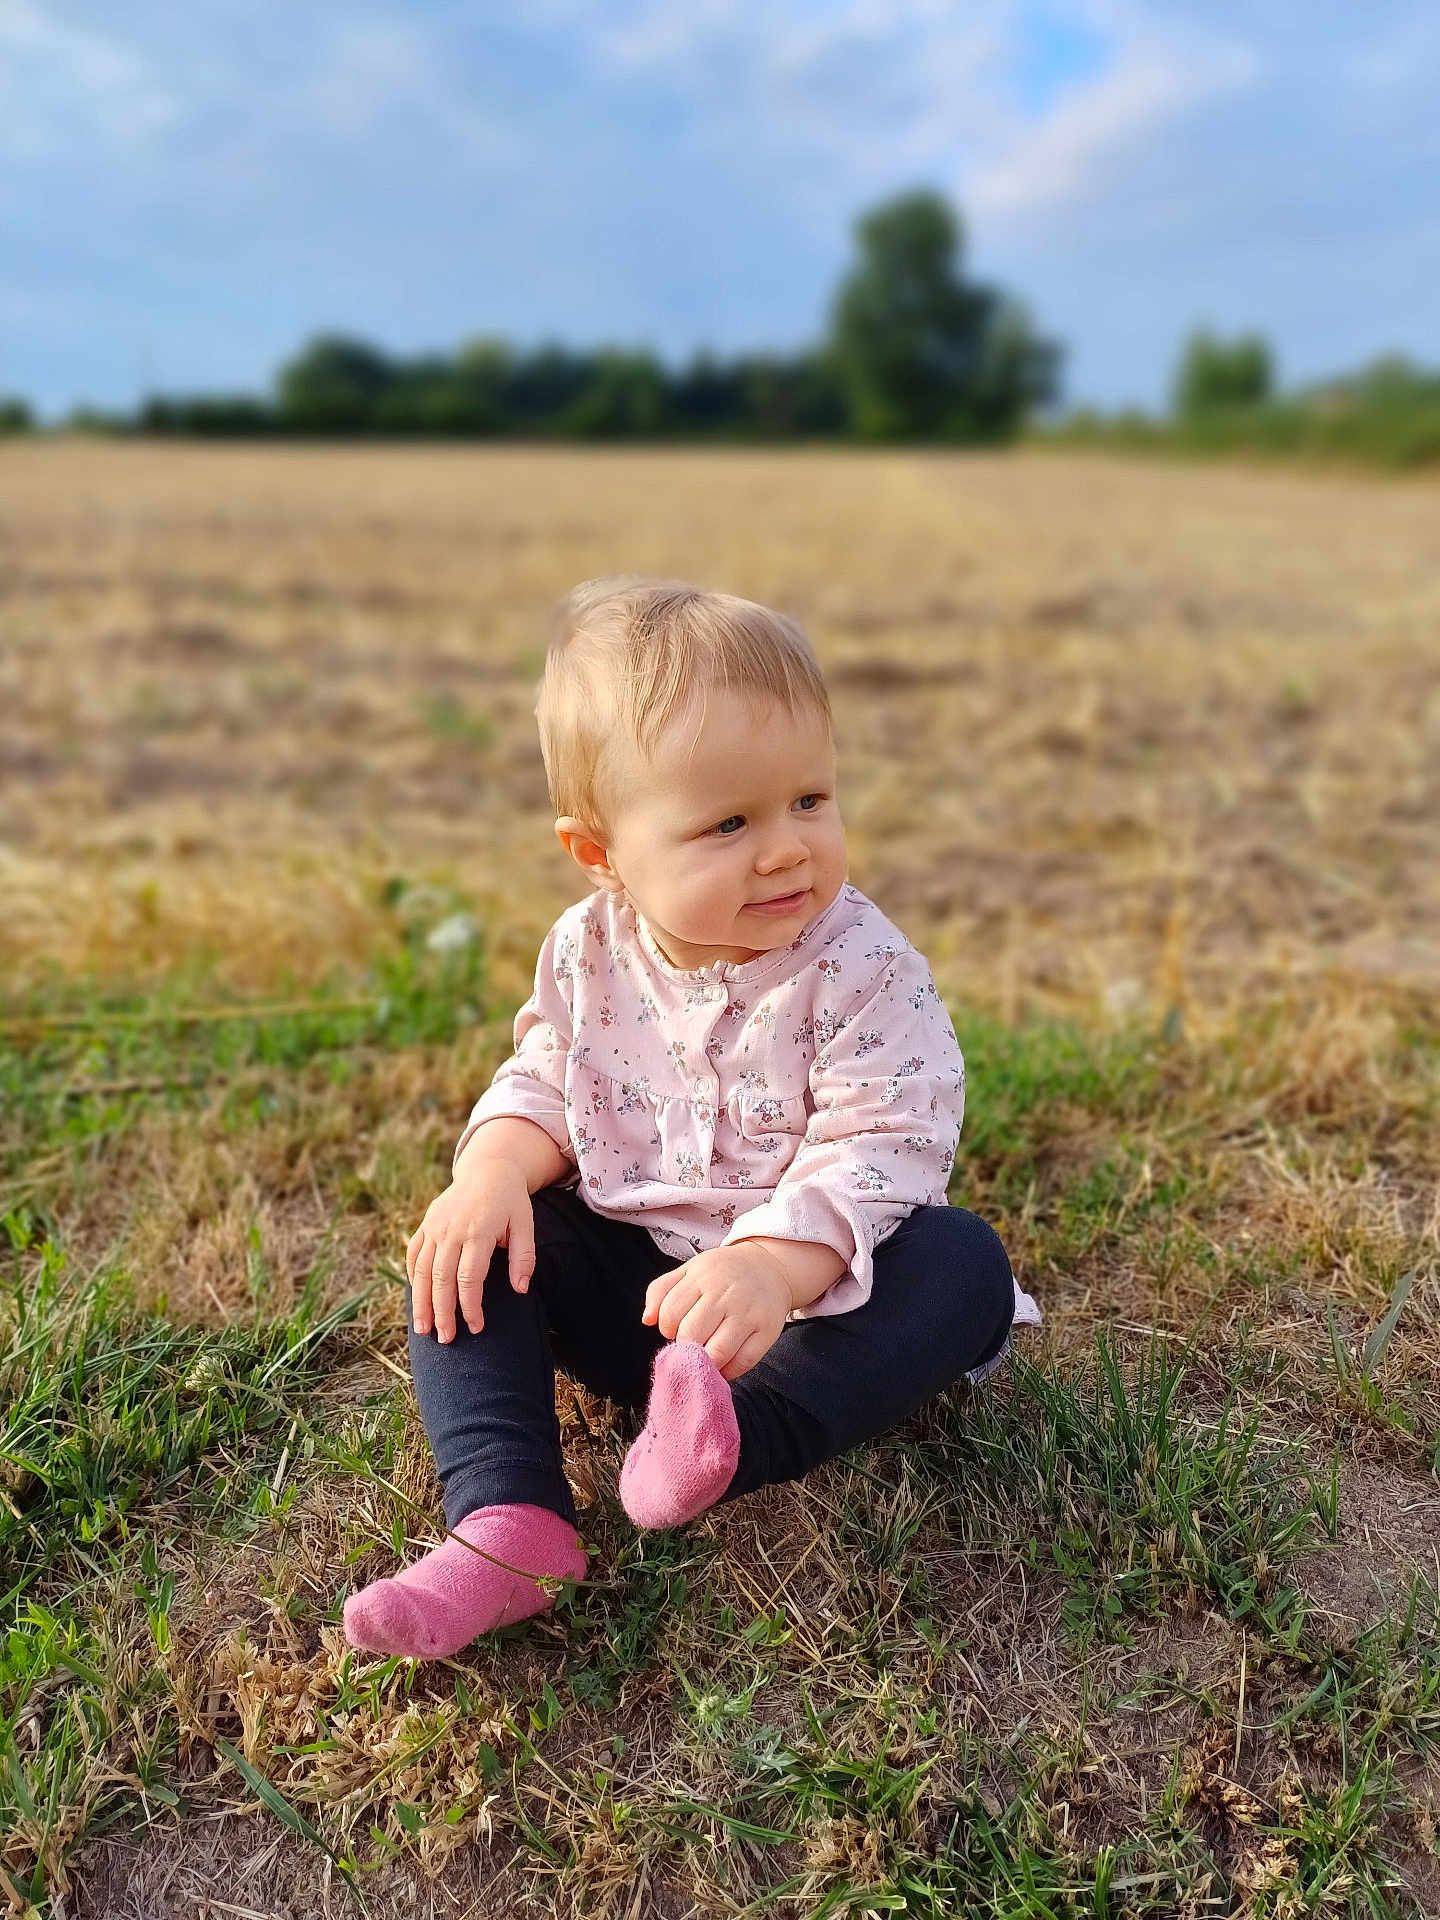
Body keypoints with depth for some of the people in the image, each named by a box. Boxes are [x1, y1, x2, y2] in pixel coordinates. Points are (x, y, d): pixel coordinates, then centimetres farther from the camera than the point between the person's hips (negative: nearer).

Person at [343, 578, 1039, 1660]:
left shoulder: (866, 972, -18)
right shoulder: (587, 952, -5)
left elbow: (878, 1156, -24)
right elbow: (543, 1080, 6)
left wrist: (771, 1264, -43)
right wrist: (495, 1167, -17)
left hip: (804, 1286, -3)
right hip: (627, 1280, 4)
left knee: (964, 1267, -28)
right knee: (465, 1244, -13)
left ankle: (735, 1439, -42)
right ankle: (508, 1522, -25)